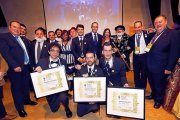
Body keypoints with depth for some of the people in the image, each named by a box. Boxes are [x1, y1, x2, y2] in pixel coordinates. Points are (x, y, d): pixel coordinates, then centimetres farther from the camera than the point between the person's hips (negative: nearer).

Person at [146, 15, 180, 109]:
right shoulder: (153, 34, 7)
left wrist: (169, 68, -16)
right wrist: (147, 48, -1)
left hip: (160, 67, -6)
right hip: (150, 66, 6)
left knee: (159, 85, 14)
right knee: (152, 83, 22)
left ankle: (159, 100, 39)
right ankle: (154, 95, 48)